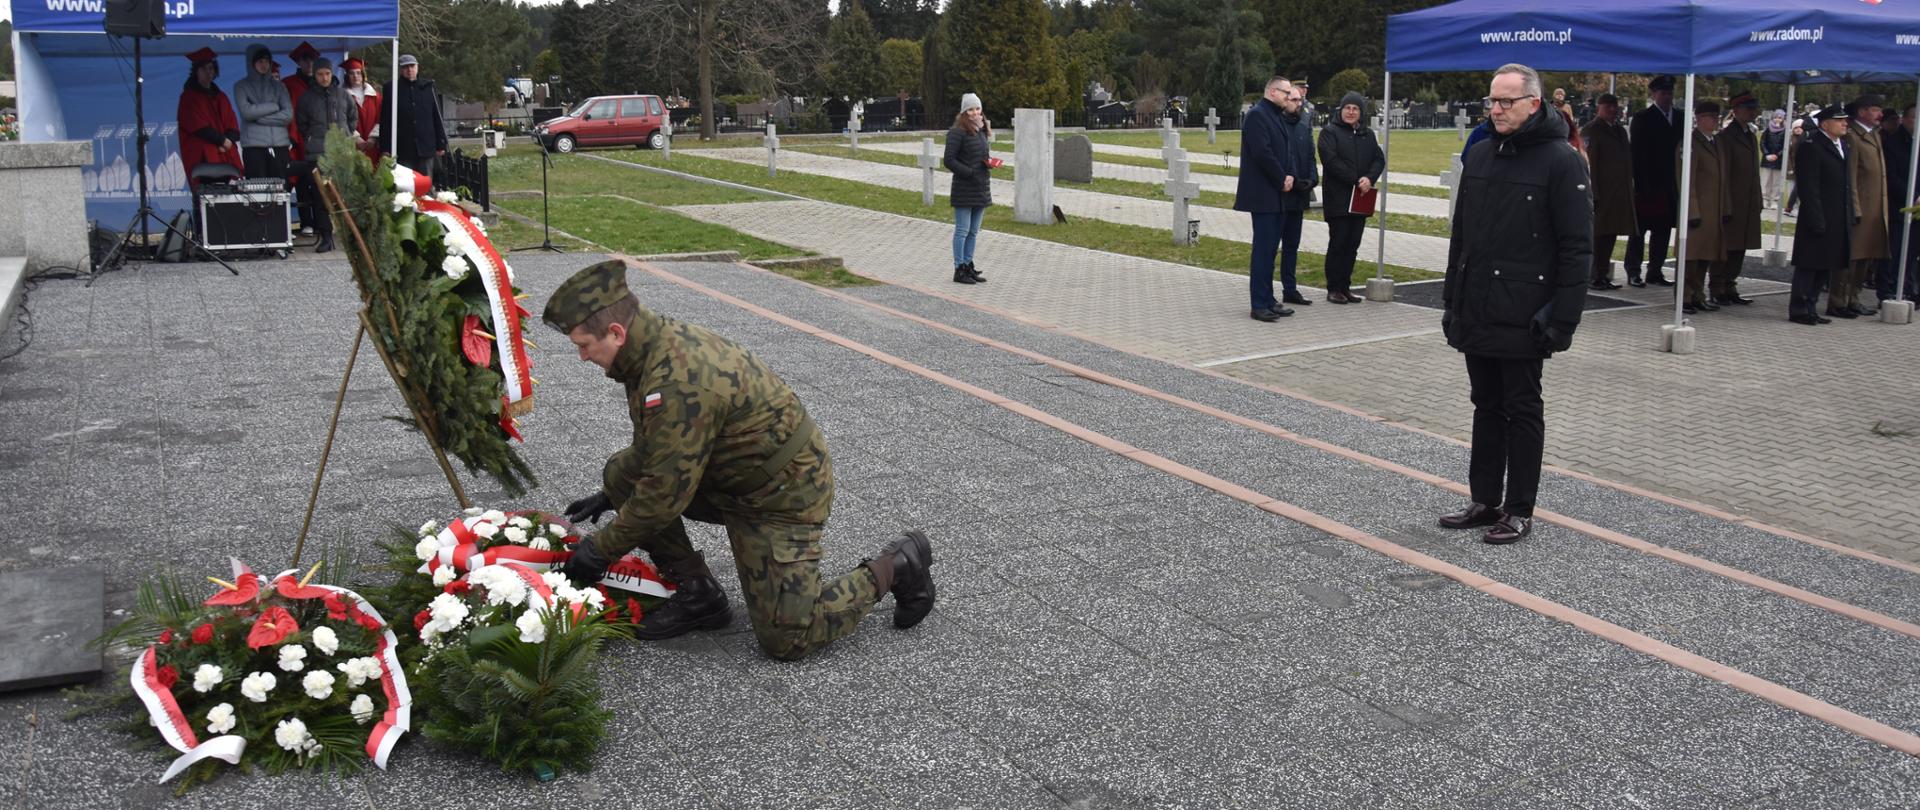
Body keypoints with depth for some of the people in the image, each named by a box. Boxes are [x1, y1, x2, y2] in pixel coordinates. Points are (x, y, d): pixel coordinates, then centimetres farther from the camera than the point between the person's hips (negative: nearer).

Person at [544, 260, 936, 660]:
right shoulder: (658, 340, -2)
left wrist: (600, 550, -15)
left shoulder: (678, 382, -33)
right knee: (622, 472, -2)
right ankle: (697, 593, 5)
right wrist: (610, 496, 20)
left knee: (785, 638, -9)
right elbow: (656, 451, 17)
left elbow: (665, 493, -27)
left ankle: (897, 567, 10)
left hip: (783, 492, -9)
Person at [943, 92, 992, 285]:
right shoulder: (957, 132, -11)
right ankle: (959, 270, 2)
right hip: (964, 189, -8)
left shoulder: (983, 131, 13)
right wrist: (970, 173, -19)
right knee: (962, 230, -4)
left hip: (981, 188, 8)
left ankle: (968, 266, 19)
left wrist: (990, 162, 2)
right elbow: (948, 161, -15)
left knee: (974, 231, 12)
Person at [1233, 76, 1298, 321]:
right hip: (1262, 194, -9)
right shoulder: (1256, 115, -11)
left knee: (1270, 248, 11)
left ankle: (1268, 301, 17)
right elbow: (1262, 152, -19)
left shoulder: (1276, 117, 19)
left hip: (1276, 194, 9)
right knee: (1263, 248, -8)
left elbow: (1285, 151, 17)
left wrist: (1290, 176, -1)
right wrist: (1282, 179, -11)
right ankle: (1260, 305, -6)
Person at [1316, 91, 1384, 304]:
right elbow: (1331, 161, -13)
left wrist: (1369, 178, -12)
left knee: (1353, 244, 7)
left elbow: (1379, 159, 9)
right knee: (1338, 243, -3)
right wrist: (1356, 180, -17)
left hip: (1361, 199, 5)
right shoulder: (1329, 132, -2)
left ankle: (1345, 286, 13)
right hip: (1338, 199, -5)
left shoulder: (1367, 135, 16)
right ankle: (1334, 289, 2)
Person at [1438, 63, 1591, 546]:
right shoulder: (1480, 158, 11)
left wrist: (1563, 318, -16)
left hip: (1523, 319, -6)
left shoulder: (1561, 161, -9)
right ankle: (1485, 501, 23)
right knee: (1487, 408, 14)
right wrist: (1452, 298, 14)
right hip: (1477, 315, 7)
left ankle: (1519, 511, 12)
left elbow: (1577, 248, -12)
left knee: (1522, 412, 3)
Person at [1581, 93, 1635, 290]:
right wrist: (1593, 194, -18)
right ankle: (1592, 277, 2)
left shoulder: (1620, 130, 19)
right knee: (1597, 235, -4)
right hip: (1601, 193, -8)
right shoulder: (1590, 131, -6)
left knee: (1610, 235, 10)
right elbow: (1589, 163, -12)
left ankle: (1602, 276, 16)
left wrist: (1629, 190, 16)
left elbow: (1627, 159, 23)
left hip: (1619, 195, 8)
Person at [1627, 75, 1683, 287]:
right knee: (1639, 230, 0)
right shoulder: (1642, 118, -2)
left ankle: (1655, 272, 14)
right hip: (1647, 185, -5)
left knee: (1663, 230, 7)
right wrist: (1641, 184, -12)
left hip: (1670, 186, 5)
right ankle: (1633, 272, 4)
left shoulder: (1680, 117, 12)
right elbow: (1637, 153, -6)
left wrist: (1681, 182, 4)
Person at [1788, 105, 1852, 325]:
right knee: (1809, 265, -3)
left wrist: (1850, 216, 15)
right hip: (1819, 219, -8)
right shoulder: (1810, 148, -12)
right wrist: (1816, 221, -20)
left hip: (1839, 222, 8)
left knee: (1824, 266, 11)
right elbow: (1808, 189, -16)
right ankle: (1798, 310, 4)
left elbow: (1847, 182, 21)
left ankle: (1810, 308, 18)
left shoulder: (1842, 144, 15)